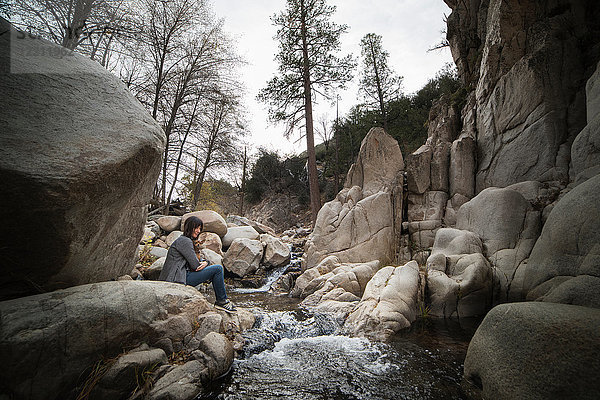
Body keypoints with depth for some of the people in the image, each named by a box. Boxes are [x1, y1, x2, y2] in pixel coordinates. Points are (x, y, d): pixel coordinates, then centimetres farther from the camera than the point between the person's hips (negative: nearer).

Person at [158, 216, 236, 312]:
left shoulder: (182, 240, 20)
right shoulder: (185, 241, -12)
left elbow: (196, 261, 17)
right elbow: (195, 266, -17)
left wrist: (205, 263, -4)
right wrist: (204, 264, 5)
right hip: (179, 278, -11)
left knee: (216, 269, 16)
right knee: (218, 269, -14)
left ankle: (220, 300, 14)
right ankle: (222, 301, -1)